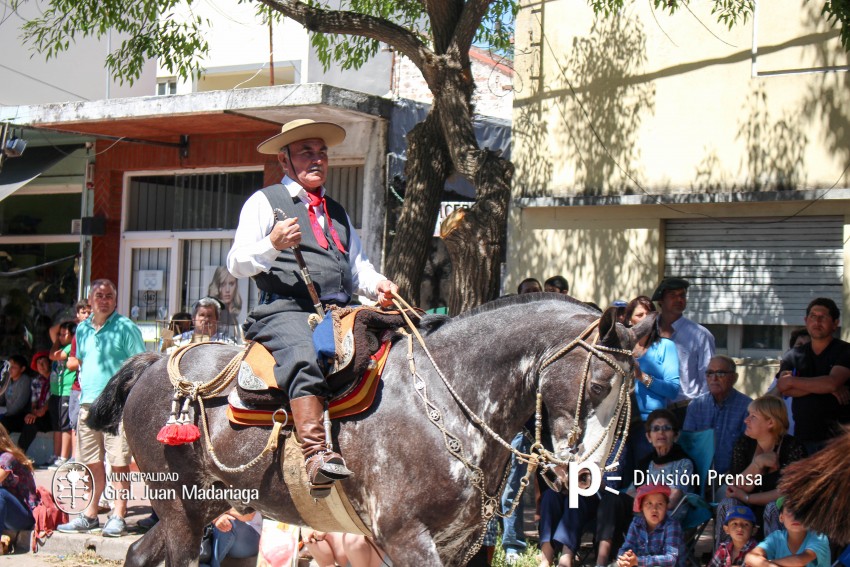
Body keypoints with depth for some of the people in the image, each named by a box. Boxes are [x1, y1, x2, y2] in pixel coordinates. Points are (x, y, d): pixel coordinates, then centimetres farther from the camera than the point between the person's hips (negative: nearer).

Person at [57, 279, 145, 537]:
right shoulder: (82, 329, 14)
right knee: (92, 463, 10)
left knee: (119, 462, -3)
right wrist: (84, 384, 14)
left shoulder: (125, 328, -4)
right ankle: (89, 515, 18)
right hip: (88, 403, 6)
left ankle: (118, 516, 1)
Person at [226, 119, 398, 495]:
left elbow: (356, 269, 29)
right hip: (284, 311, -6)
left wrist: (378, 285, 7)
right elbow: (237, 264, 3)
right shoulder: (265, 202, 11)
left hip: (339, 315, 7)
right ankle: (317, 453, -46)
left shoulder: (337, 213, 30)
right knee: (303, 358, -36)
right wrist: (272, 245, -17)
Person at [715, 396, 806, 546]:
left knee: (773, 508, -35)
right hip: (751, 510, 3)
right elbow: (735, 488, -8)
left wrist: (746, 498, -16)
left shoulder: (792, 447, -13)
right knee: (727, 504, -25)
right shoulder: (743, 444, -1)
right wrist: (758, 463, -23)